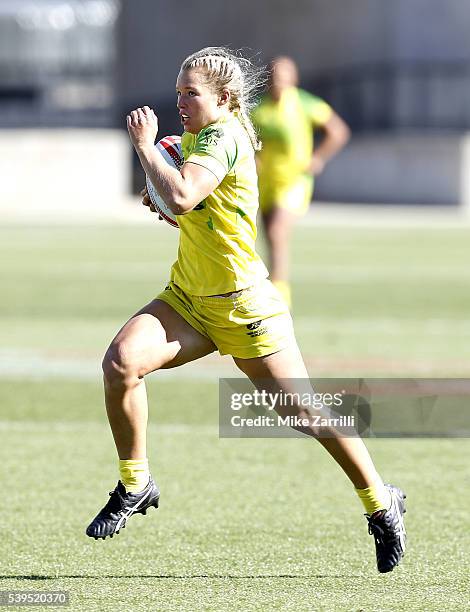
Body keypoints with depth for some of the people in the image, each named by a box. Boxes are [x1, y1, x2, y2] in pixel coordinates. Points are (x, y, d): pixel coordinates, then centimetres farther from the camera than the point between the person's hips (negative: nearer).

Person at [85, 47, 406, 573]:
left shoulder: (223, 136, -17)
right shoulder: (195, 138, 10)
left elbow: (181, 196, -35)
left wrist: (145, 144, -22)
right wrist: (163, 203, 5)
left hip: (243, 305, -7)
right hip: (187, 298, 7)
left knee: (302, 411, 0)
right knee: (120, 361, -19)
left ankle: (381, 504, 20)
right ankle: (134, 486, -3)